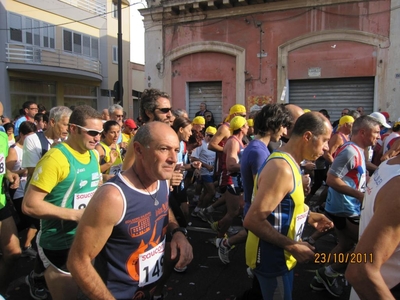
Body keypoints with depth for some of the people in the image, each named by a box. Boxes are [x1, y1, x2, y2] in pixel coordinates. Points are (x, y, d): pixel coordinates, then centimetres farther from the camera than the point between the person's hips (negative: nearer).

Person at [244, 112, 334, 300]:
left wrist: (307, 216, 6)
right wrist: (292, 246, -25)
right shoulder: (282, 168, -28)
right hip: (272, 257, -9)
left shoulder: (287, 162, 4)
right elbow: (252, 220, -32)